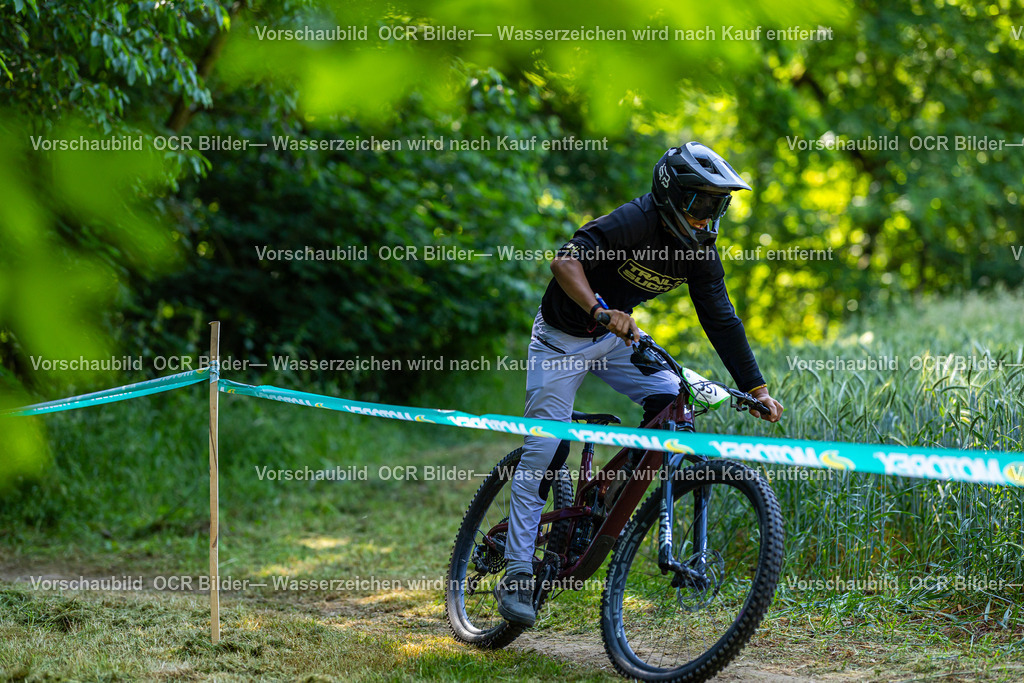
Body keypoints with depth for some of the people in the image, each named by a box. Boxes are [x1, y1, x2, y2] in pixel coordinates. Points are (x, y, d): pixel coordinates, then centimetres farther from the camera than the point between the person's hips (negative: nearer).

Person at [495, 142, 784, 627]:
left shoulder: (699, 251, -9)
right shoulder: (631, 224, -29)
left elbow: (721, 320, -4)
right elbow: (565, 260, -44)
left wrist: (756, 389, -9)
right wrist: (600, 310, -60)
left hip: (618, 335, 6)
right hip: (563, 340, -6)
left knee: (672, 403, -16)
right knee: (544, 451, -9)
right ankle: (518, 573, -3)